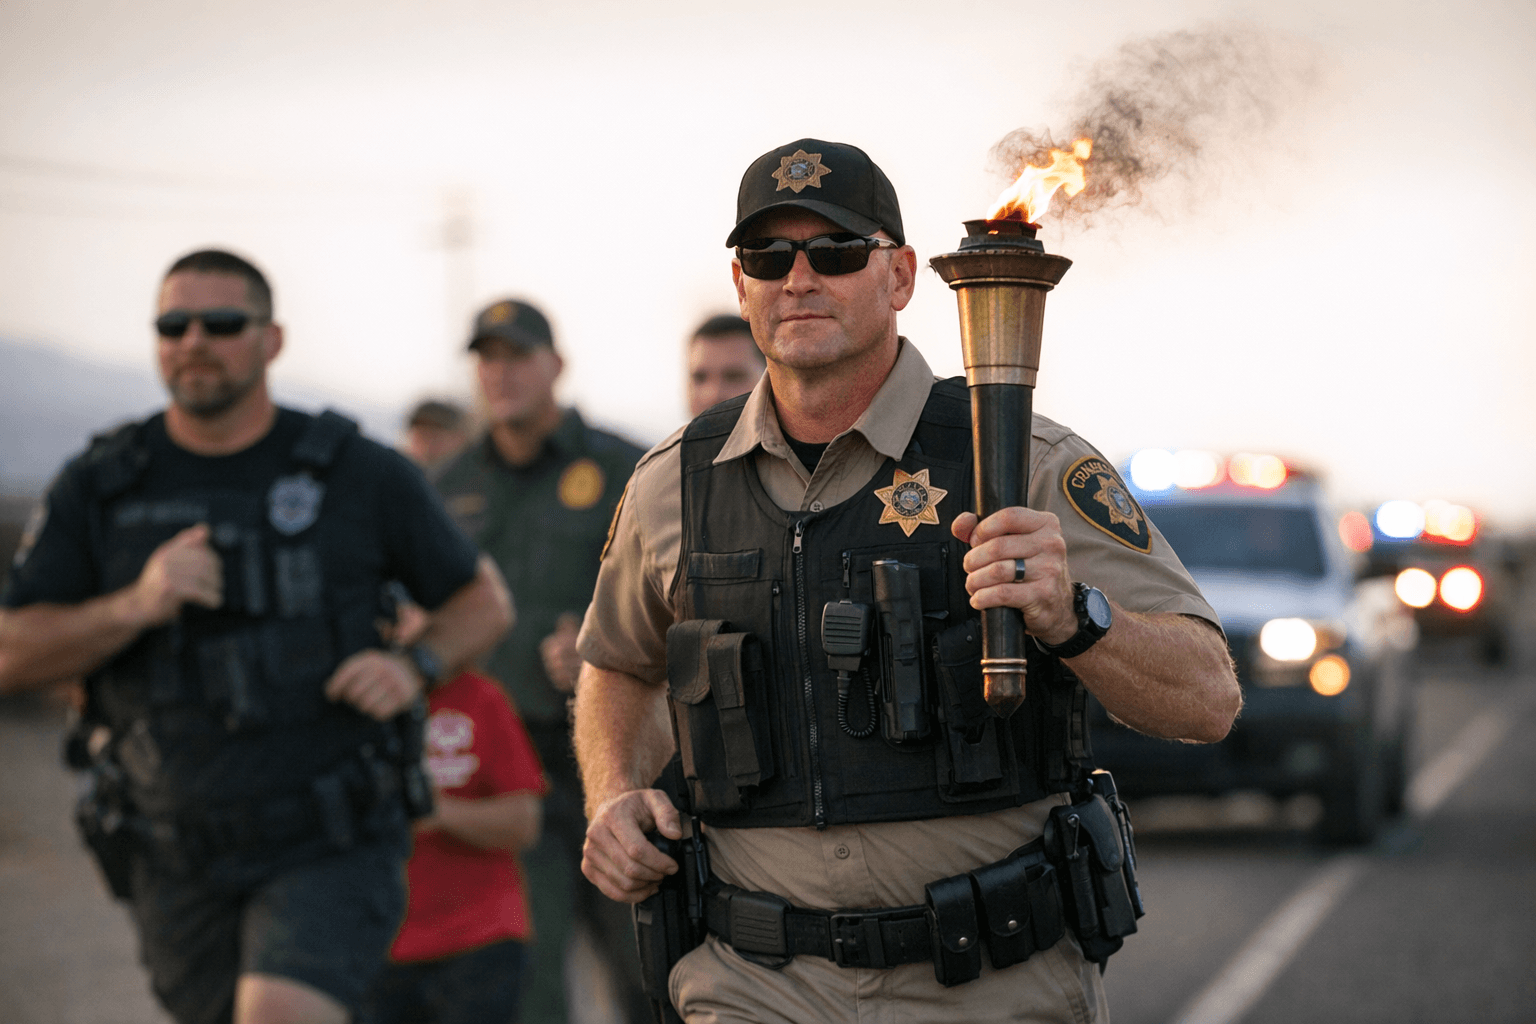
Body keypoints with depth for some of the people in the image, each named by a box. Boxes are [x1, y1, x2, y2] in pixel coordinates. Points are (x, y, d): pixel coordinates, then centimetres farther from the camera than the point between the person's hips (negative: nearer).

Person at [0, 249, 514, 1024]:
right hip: (179, 866, 3)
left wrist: (414, 668, -11)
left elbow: (483, 600, 9)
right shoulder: (98, 489, 2)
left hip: (332, 849, -3)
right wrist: (135, 606, -19)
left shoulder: (359, 473, -2)